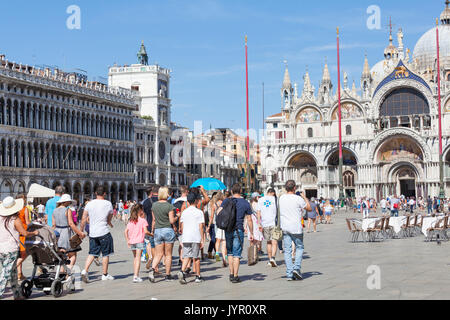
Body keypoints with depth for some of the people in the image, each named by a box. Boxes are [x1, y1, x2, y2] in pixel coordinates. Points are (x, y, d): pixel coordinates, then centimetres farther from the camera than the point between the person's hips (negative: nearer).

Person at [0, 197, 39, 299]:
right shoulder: (15, 220, -11)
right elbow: (25, 234, -13)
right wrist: (34, 233, 5)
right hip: (11, 249, -6)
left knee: (13, 272, 16)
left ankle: (17, 294, 23)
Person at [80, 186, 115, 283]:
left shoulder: (89, 204, 3)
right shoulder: (108, 204, -3)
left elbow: (84, 219, 2)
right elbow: (109, 220, 6)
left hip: (92, 233, 3)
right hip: (104, 232, -3)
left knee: (92, 253, 10)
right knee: (106, 254, 7)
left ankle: (85, 270, -7)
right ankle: (105, 275, 12)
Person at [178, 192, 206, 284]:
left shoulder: (184, 212, 9)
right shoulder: (199, 212, -4)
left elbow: (182, 226, 9)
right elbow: (201, 227, -7)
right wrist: (202, 240, -4)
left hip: (185, 238, 3)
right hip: (196, 238, -3)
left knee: (186, 256, 3)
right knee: (196, 257, 6)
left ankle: (182, 271, -20)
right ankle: (198, 276, 13)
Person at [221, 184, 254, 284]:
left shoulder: (226, 201, 6)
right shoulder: (245, 203, 3)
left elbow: (219, 214, -4)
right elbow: (249, 220, 5)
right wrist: (251, 233, 12)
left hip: (228, 230, 2)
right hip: (238, 230, -2)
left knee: (230, 253, 15)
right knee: (237, 254, 0)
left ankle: (231, 274, 15)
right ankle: (235, 276, -2)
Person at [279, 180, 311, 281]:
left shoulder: (281, 198, 4)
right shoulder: (298, 199, -11)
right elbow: (309, 208, 1)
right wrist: (304, 197, 13)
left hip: (284, 228, 4)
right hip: (296, 228, -4)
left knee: (287, 250, 5)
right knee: (299, 248, 12)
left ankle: (289, 274, 2)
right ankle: (297, 268, -4)